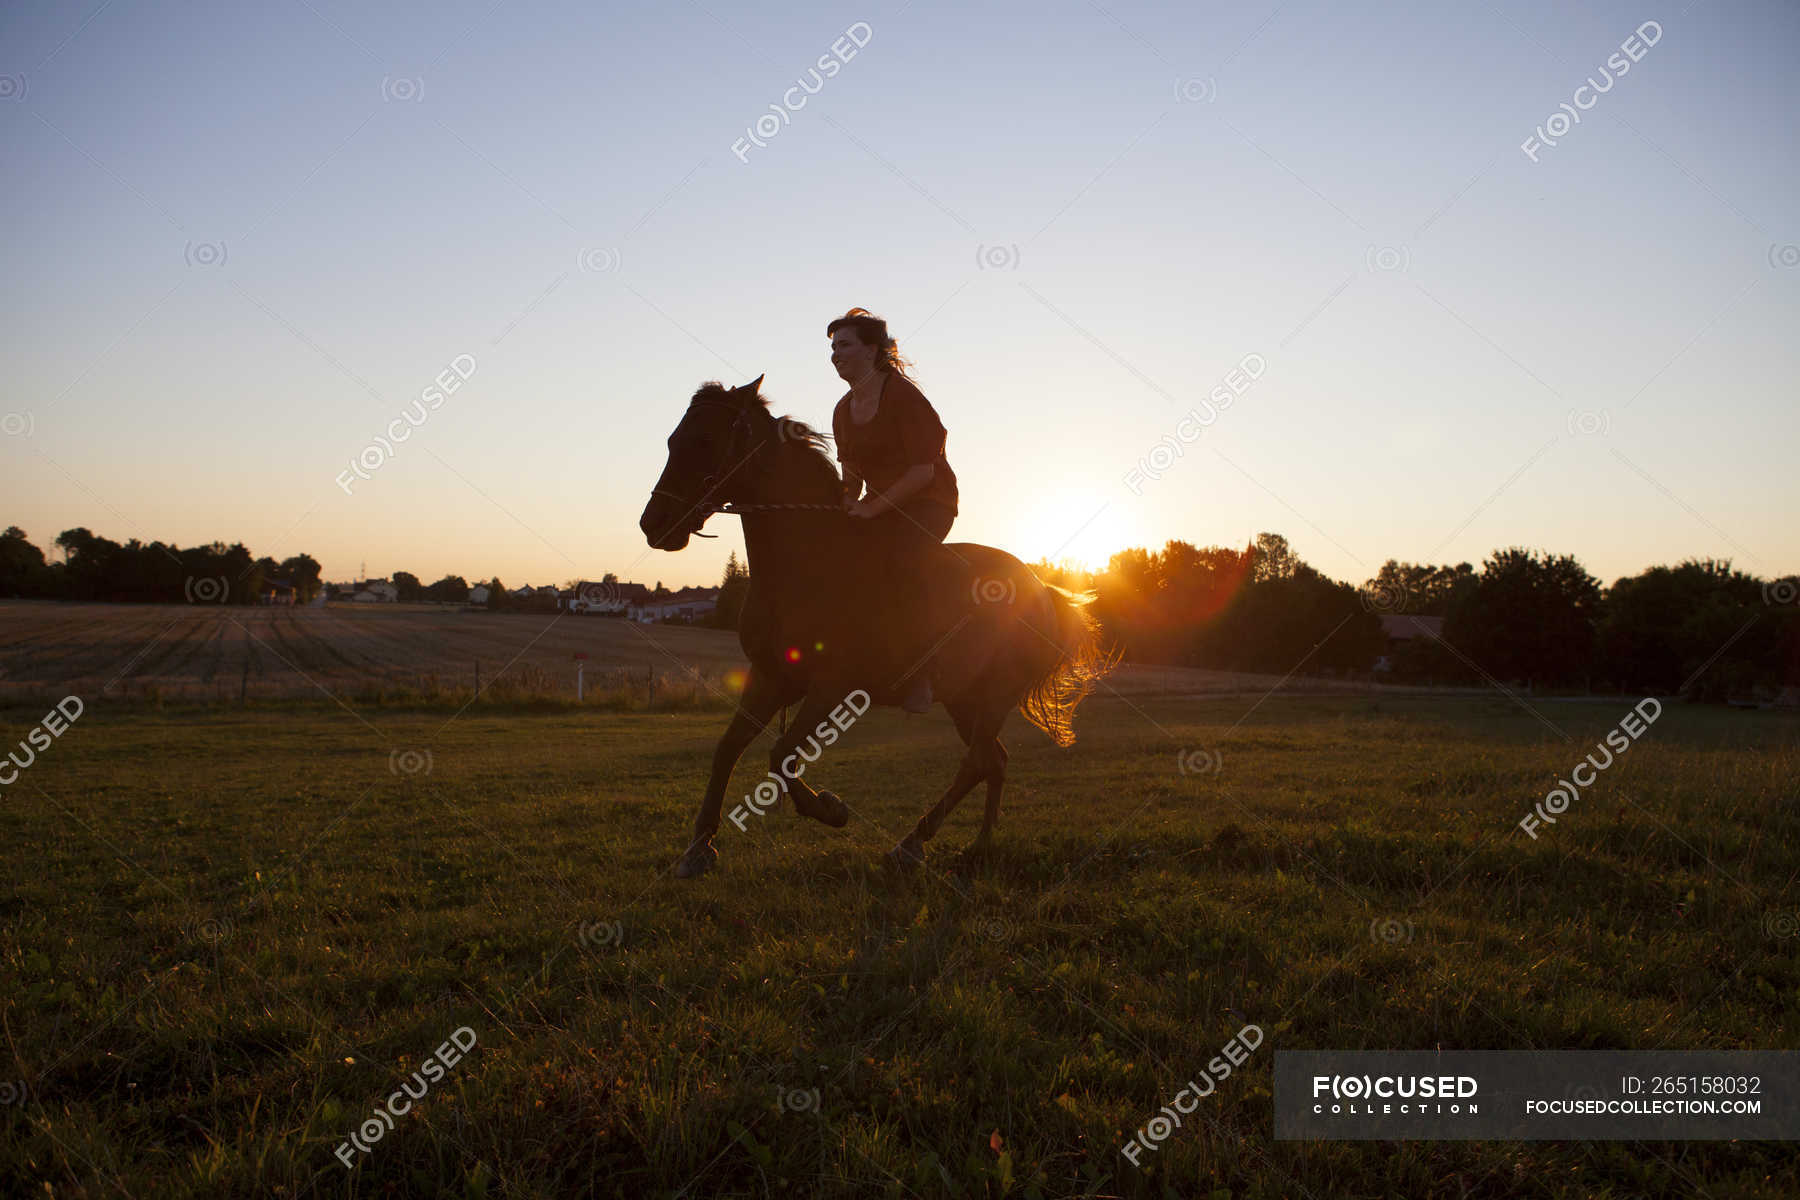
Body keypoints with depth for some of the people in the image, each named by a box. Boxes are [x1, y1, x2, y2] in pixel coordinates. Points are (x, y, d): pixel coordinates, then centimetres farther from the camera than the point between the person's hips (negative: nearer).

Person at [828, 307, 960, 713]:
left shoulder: (904, 396, -13)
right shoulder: (843, 411, 11)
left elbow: (923, 470, -18)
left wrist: (873, 507, -23)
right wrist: (849, 500, -4)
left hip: (928, 501, -8)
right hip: (879, 506, 8)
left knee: (899, 560, -34)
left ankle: (916, 676, -26)